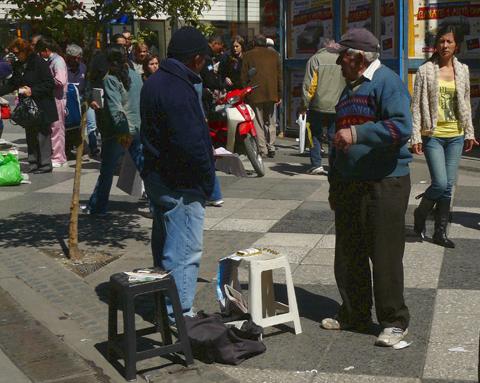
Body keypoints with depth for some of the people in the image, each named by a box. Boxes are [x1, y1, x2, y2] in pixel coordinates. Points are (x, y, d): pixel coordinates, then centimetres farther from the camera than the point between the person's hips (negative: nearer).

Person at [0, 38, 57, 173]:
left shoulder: (39, 63, -12)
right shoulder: (18, 65, 11)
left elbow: (50, 84, -14)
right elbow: (12, 84, 18)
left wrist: (33, 91, -20)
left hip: (41, 108, -8)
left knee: (42, 136, -4)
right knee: (30, 137, 12)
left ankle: (45, 165, 3)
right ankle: (33, 164, 19)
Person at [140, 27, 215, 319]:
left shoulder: (155, 82, 10)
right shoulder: (178, 90, -23)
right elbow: (191, 143, -27)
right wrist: (208, 179, -12)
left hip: (158, 175, 11)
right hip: (182, 184, -11)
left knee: (166, 245, 21)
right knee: (185, 250, -2)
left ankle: (164, 305, 35)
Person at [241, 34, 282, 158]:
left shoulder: (248, 55, 1)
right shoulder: (274, 55, 8)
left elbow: (244, 77, 0)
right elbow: (279, 76, 8)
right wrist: (280, 95, 12)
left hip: (255, 94, -2)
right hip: (271, 94, 3)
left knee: (258, 123, 2)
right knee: (270, 122, 12)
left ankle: (262, 149, -1)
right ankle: (271, 148, 8)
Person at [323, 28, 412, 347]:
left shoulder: (387, 82, -10)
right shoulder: (350, 88, 17)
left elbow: (402, 128, -24)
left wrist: (357, 133, -28)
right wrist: (335, 183, 24)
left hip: (384, 185, -8)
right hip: (349, 185, 9)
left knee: (385, 256, -3)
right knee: (348, 255, 13)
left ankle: (395, 321, 10)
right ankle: (354, 315, 26)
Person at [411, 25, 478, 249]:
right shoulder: (425, 71, -3)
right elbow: (417, 105, -4)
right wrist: (416, 136, -9)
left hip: (455, 136, 4)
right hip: (433, 135, -4)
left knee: (448, 186, 5)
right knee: (440, 183, -11)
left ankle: (440, 232, 15)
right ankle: (420, 213, 17)